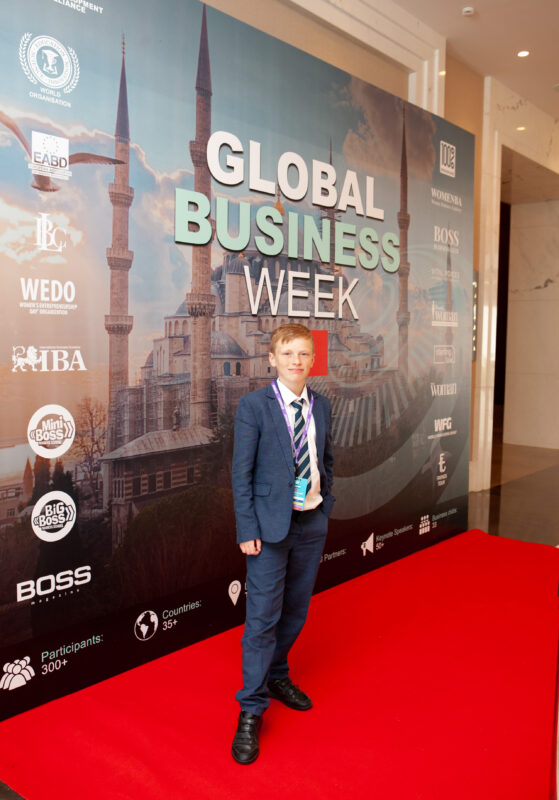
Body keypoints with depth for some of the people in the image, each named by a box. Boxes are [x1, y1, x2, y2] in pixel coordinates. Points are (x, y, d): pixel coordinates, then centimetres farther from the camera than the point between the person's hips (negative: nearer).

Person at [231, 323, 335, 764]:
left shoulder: (322, 405, 5)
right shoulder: (254, 405, -10)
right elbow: (242, 472, -10)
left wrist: (325, 508, 9)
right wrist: (247, 529, -13)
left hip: (313, 523, 5)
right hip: (271, 525, -5)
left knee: (296, 611, 17)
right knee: (263, 617, 0)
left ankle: (278, 676, 40)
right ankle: (251, 711, 15)